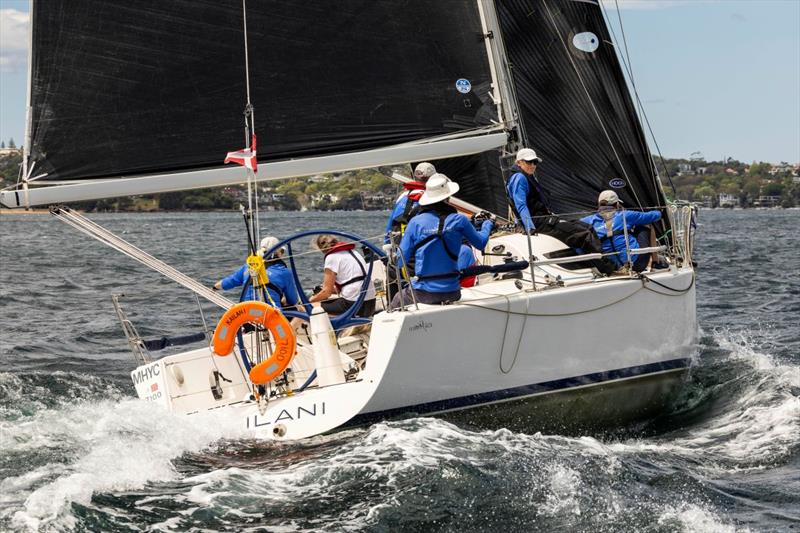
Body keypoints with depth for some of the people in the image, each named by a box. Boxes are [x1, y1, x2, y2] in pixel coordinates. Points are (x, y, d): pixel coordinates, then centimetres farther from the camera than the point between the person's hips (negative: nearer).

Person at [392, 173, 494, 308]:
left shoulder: (415, 222, -5)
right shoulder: (459, 221, -4)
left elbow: (402, 259, -4)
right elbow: (480, 243, 12)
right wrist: (488, 224, 30)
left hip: (422, 293, 1)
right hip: (450, 293, -1)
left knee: (397, 301, 26)